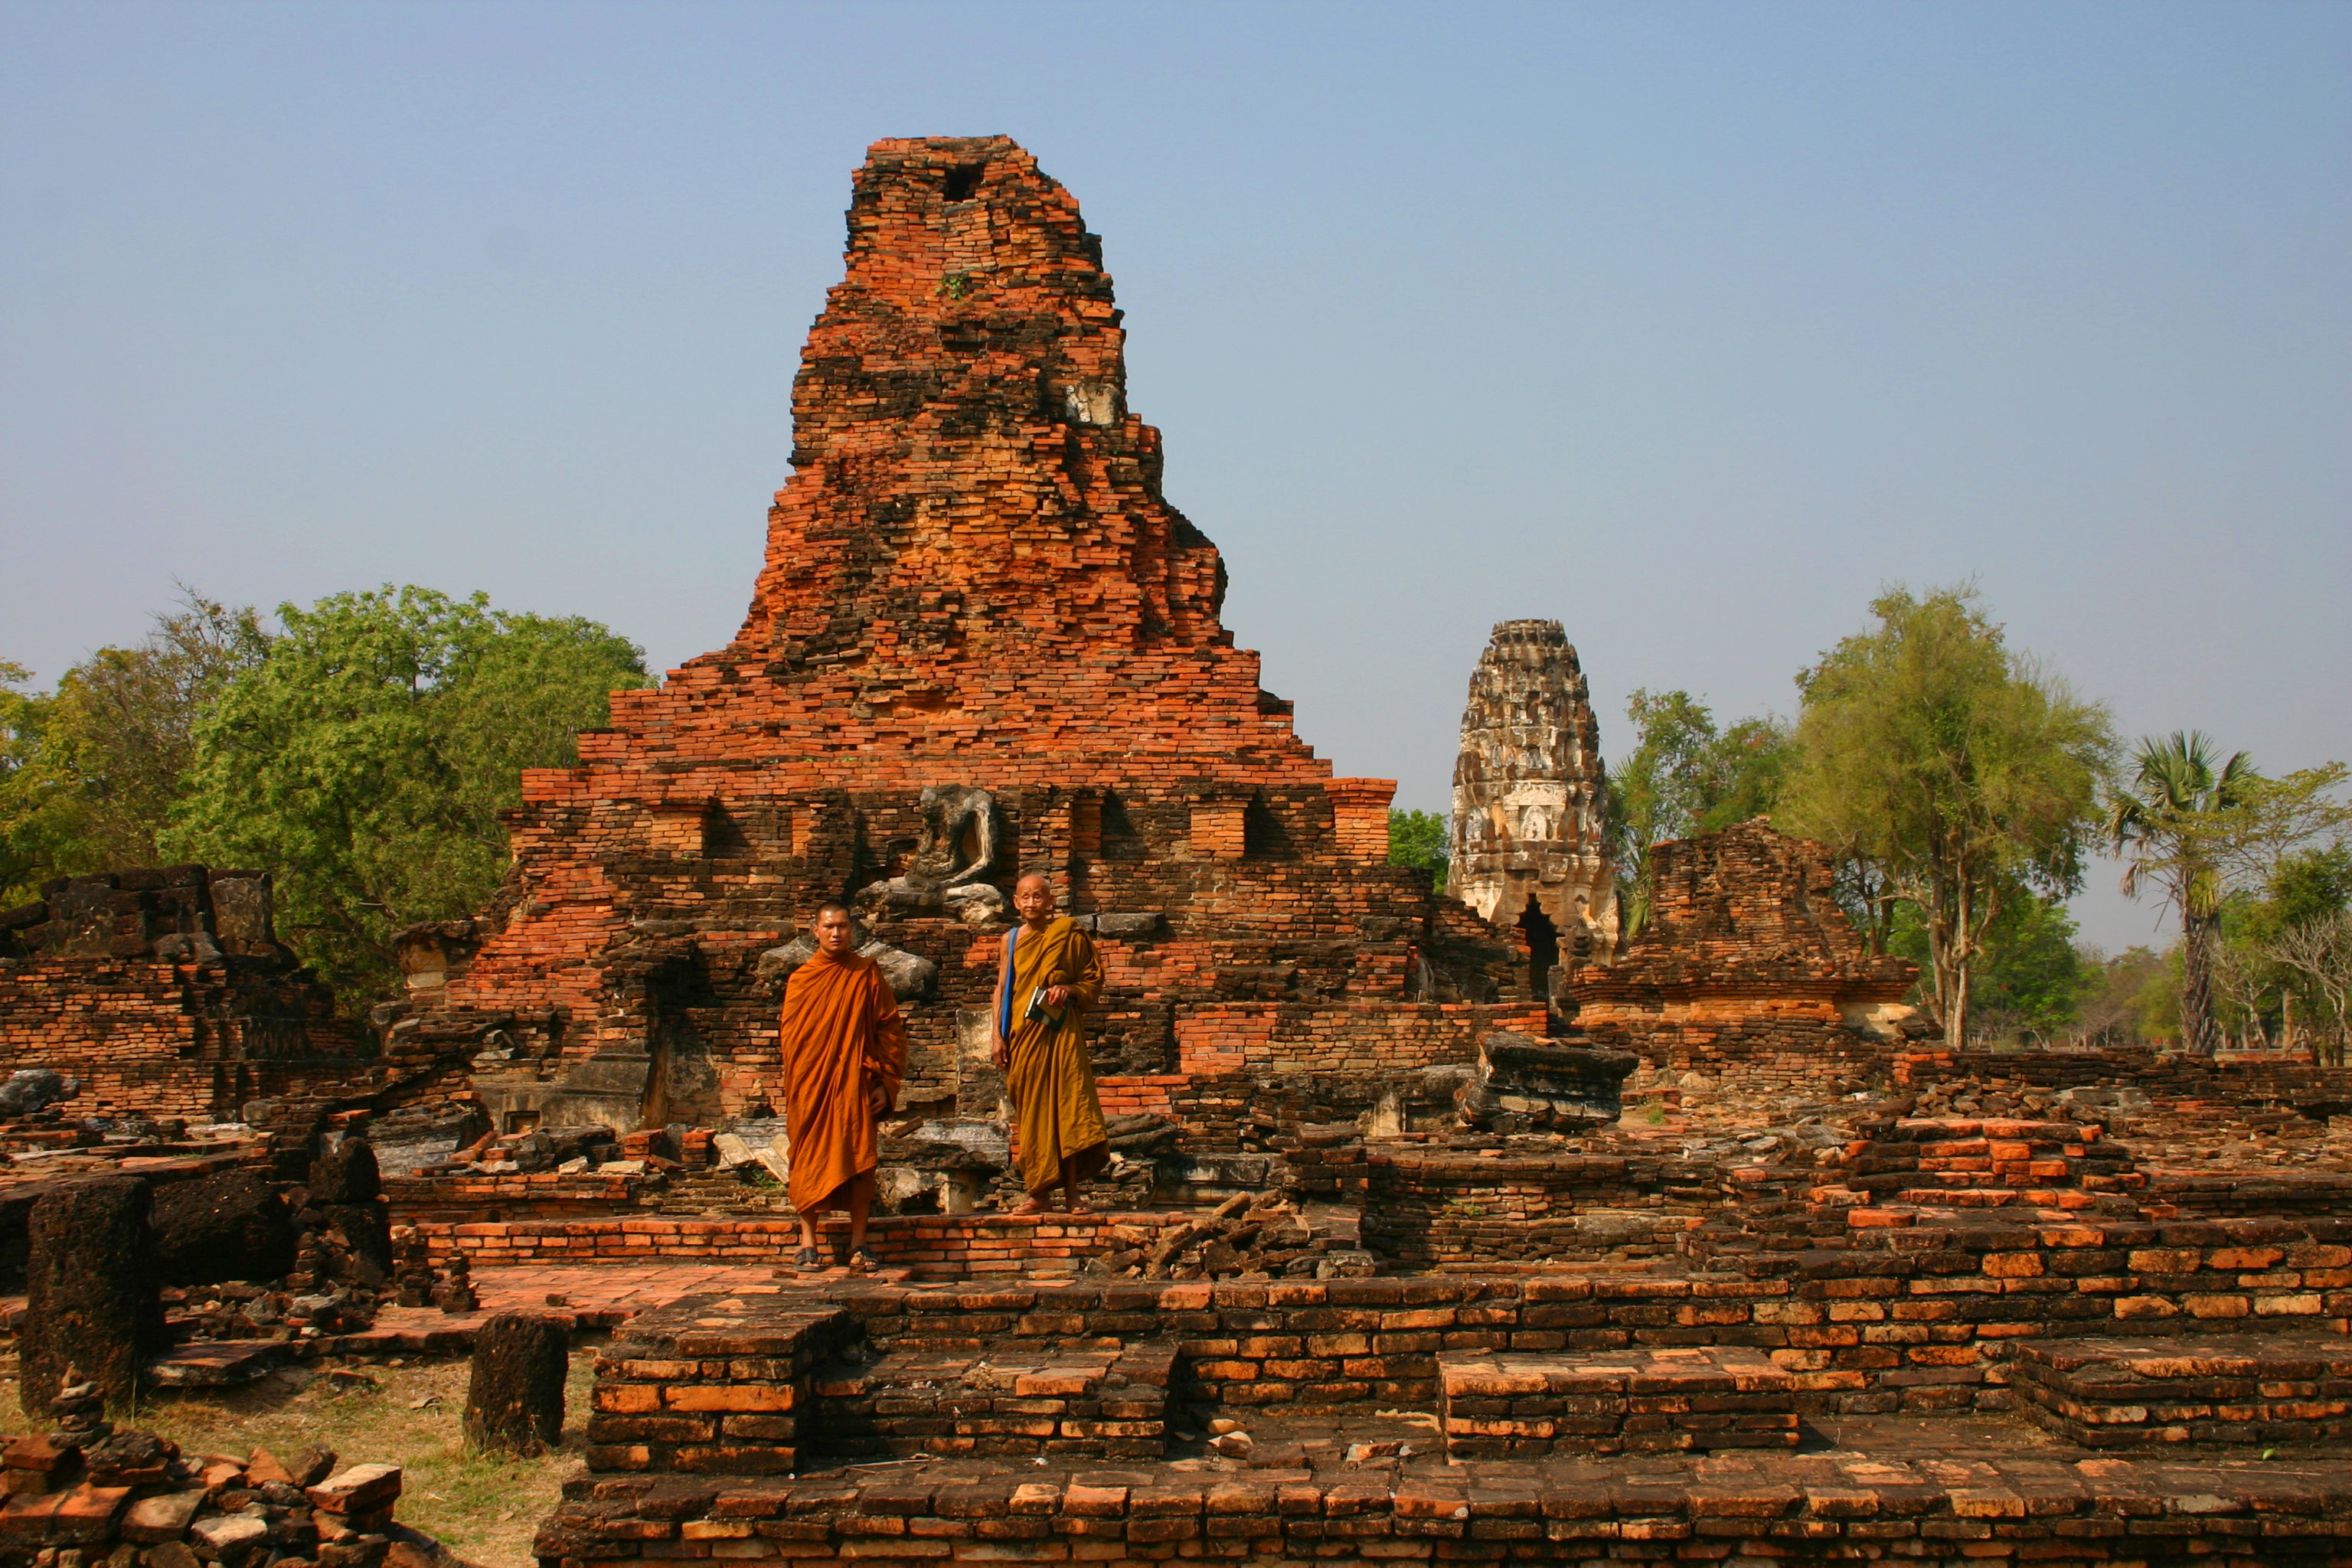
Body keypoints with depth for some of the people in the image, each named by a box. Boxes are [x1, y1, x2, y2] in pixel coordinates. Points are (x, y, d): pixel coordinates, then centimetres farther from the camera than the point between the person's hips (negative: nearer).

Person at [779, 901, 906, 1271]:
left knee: (859, 1160, -2)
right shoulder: (801, 980, 7)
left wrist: (886, 1082, -4)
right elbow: (790, 1037, 7)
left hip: (854, 1085, -1)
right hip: (810, 1085, 1)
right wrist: (793, 1091, -1)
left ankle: (858, 1243, 6)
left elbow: (890, 1029, 3)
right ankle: (808, 1243, 10)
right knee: (809, 1160, 2)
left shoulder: (867, 976, 3)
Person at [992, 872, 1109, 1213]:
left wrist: (1069, 989, -12)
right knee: (1031, 1110, 3)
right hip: (1023, 1035, 3)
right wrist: (998, 1035, 6)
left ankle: (1072, 1191, -3)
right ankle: (1039, 1192, 8)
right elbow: (1001, 990, 14)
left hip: (1062, 1031, -3)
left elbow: (1093, 980, 7)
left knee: (1067, 1105, -8)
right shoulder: (1011, 940, 12)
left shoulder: (1070, 936, 4)